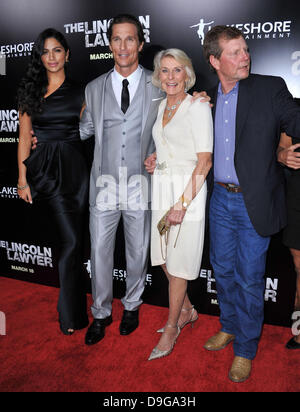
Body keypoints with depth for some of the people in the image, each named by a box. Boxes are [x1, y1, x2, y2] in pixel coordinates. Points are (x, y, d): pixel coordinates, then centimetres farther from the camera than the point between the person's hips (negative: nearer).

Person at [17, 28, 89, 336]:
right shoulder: (30, 91, 8)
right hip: (44, 169, -2)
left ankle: (71, 313, 26)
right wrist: (22, 179, 2)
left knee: (70, 240, 7)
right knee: (72, 239, -10)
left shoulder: (79, 93, 12)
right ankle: (71, 316, 8)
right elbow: (24, 137, 6)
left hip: (74, 168, 2)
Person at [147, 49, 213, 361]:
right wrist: (153, 159, 3)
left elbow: (204, 161, -15)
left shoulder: (198, 107, -9)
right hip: (161, 187, 8)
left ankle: (171, 328, 20)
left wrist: (182, 203, -20)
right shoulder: (161, 107, 13)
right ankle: (187, 311, 35)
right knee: (162, 255, 14)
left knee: (179, 260, 1)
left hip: (188, 188, -7)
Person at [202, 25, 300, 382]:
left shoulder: (270, 89, -6)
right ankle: (229, 327, 42)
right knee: (223, 269, 18)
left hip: (254, 202, -4)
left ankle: (245, 349, 27)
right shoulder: (208, 98, 7)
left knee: (249, 279, 6)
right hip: (220, 199, 5)